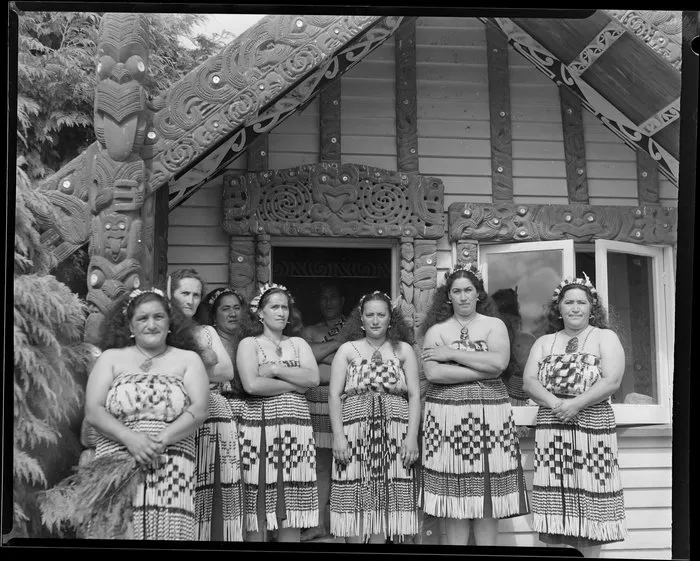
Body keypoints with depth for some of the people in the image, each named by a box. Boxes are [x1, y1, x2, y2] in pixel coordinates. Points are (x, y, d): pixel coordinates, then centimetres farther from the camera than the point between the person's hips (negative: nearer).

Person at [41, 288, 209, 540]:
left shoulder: (188, 359, 12)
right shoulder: (111, 358, 13)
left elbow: (198, 411, 0)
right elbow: (93, 412, 3)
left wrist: (162, 439, -16)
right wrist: (130, 438, -14)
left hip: (172, 469, 0)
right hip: (115, 467, 0)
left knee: (169, 531, -13)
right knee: (115, 530, -12)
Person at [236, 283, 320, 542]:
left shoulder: (299, 343, 15)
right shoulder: (249, 343, 3)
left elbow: (314, 378, -2)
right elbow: (252, 385, -13)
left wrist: (275, 368, -9)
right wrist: (295, 385, -6)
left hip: (296, 427, 4)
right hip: (260, 427, -3)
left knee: (292, 503, 4)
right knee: (258, 504, -2)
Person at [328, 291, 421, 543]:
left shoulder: (403, 349, 12)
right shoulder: (347, 350, 10)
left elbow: (414, 395, 6)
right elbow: (334, 394, 3)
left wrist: (412, 436, -5)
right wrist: (338, 435, -8)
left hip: (394, 433, 1)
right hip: (355, 430, 0)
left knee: (385, 498, 1)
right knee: (355, 498, -3)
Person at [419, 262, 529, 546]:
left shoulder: (495, 325, 9)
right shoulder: (436, 330, 7)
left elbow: (498, 362, -10)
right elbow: (433, 373, -9)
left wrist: (452, 354, -8)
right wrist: (483, 372, -9)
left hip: (490, 416, 1)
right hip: (447, 417, 0)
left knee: (488, 494, 1)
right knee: (454, 495, 0)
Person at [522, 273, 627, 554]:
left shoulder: (605, 338, 5)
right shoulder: (544, 342, 15)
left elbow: (611, 381, -8)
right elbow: (529, 381, 4)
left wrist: (575, 404, -19)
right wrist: (554, 403, -15)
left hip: (593, 426, -3)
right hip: (550, 427, 3)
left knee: (590, 503, -1)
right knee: (555, 499, 1)